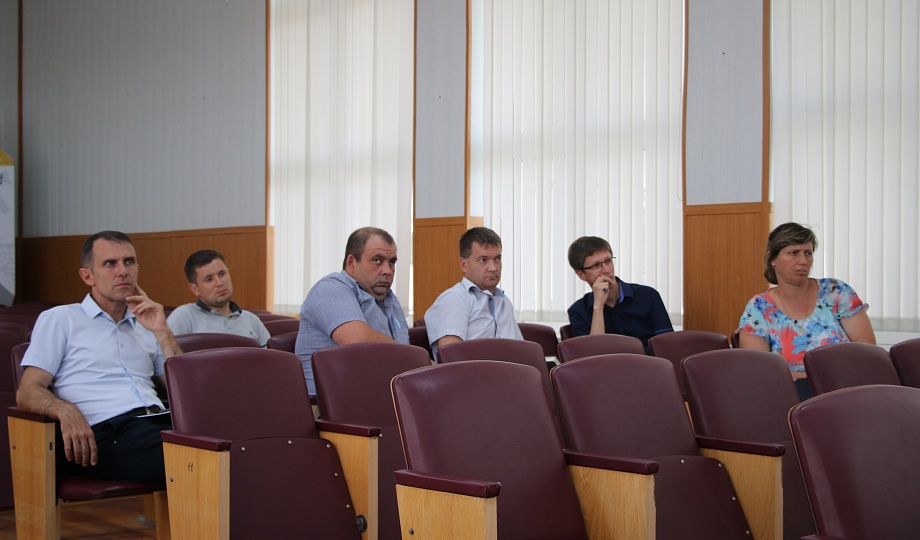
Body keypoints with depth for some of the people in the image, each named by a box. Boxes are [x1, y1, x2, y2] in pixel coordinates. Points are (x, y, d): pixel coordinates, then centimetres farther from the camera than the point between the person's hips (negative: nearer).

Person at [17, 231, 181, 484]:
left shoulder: (145, 325, 30)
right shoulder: (59, 319, 16)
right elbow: (27, 393, 4)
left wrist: (162, 333, 10)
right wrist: (66, 411, -17)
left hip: (158, 422, 5)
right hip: (108, 432, -5)